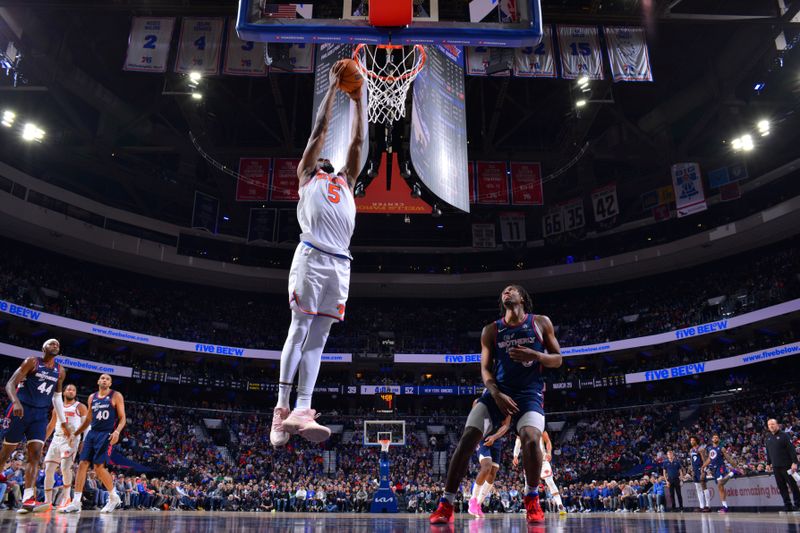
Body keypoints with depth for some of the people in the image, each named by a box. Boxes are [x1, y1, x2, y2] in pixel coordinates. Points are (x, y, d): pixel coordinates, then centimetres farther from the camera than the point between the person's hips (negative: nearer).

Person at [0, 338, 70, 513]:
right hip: (21, 410, -4)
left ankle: (28, 500, -18)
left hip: (41, 415, 4)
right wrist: (16, 402, -30)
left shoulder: (60, 371, 12)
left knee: (35, 455, -10)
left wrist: (63, 422, 17)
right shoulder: (32, 362, -3)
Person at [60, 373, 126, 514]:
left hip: (106, 435, -6)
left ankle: (114, 497, 7)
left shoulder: (116, 396, -1)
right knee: (82, 464, -3)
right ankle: (76, 503, 0)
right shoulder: (92, 397, 14)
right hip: (92, 433, 6)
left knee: (99, 466, -11)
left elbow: (122, 418, -5)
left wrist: (117, 431, -21)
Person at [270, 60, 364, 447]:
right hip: (312, 257, -4)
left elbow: (357, 141, 30)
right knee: (299, 329, -7)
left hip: (340, 264, 5)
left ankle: (301, 411, -4)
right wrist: (333, 87, 22)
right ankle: (281, 408, -5)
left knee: (318, 337, -1)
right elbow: (320, 128, 17)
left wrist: (357, 100, 31)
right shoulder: (306, 175, 19)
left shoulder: (345, 181, 31)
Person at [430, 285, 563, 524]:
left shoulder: (541, 323, 6)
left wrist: (535, 355, -15)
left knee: (531, 439, -28)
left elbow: (557, 360, 7)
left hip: (530, 392, -1)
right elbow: (485, 369, 4)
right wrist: (497, 394, -15)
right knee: (467, 439, -13)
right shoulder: (491, 330, 8)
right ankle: (446, 504, -3)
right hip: (498, 391, 2)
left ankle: (532, 499, 1)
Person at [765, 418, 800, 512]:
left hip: (787, 466, -5)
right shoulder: (767, 438, 12)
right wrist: (768, 463, 15)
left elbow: (792, 450, -10)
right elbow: (768, 452, 18)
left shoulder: (784, 435, -5)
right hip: (776, 467, 5)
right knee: (781, 487, 5)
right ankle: (787, 505, 9)